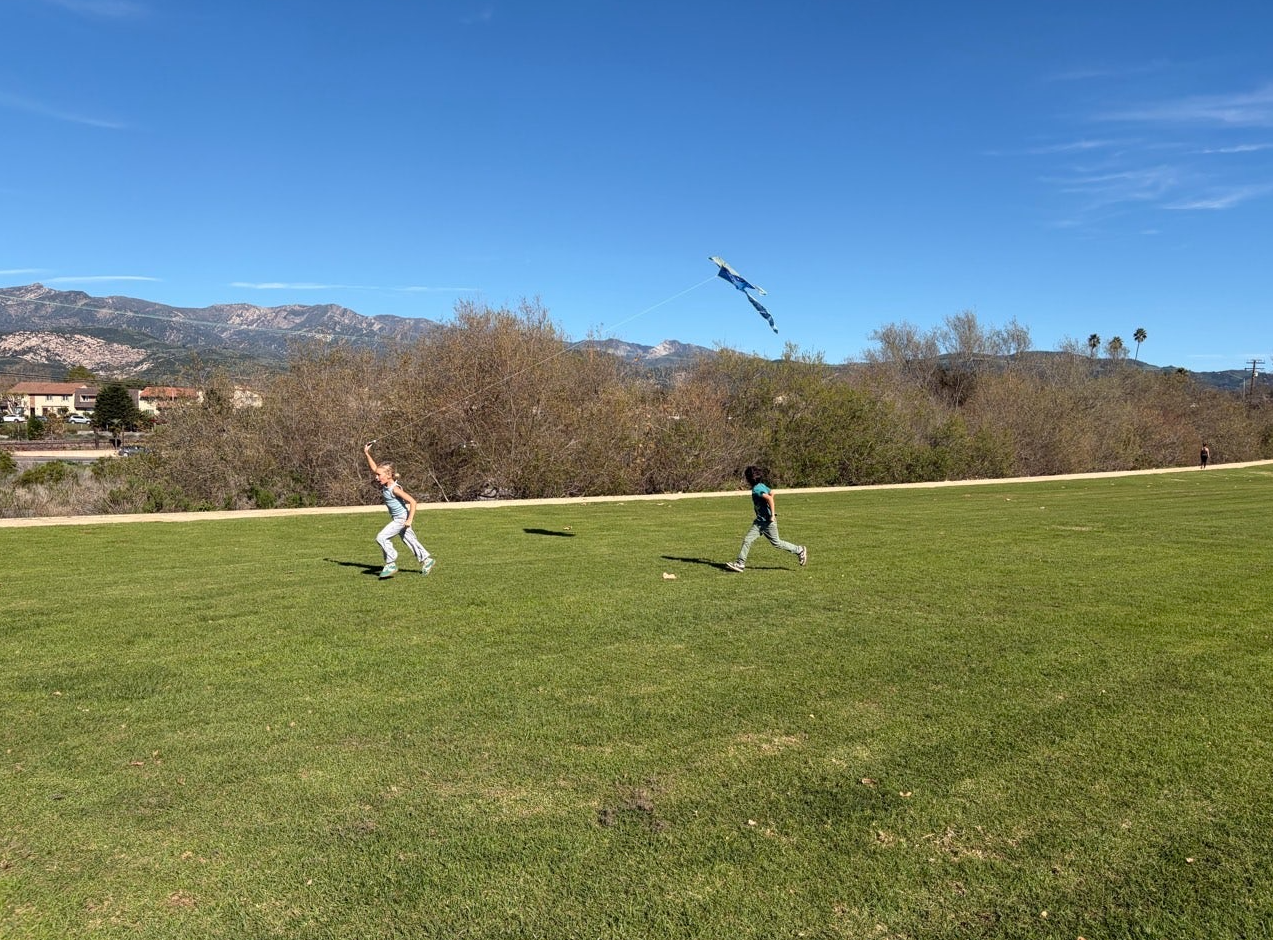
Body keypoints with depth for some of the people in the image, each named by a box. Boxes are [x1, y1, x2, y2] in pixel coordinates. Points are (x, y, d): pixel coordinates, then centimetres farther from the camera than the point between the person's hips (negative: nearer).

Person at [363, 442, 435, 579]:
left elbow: (412, 501, -27)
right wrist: (367, 454, 2)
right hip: (397, 518, 9)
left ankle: (391, 564, -5)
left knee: (382, 537, -13)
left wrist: (410, 520, -26)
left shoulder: (394, 489, -25)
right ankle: (426, 559, 25)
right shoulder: (384, 484, -2)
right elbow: (374, 468, 10)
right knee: (409, 540, 15)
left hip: (402, 518, -9)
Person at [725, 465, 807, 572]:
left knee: (776, 543, 6)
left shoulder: (756, 489, -23)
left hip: (768, 521, -9)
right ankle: (740, 563, 1)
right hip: (760, 521, 9)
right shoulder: (761, 485, 6)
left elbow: (769, 498, -35)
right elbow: (772, 493, 20)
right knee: (747, 539, 0)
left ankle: (800, 550, 22)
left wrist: (772, 514, -29)